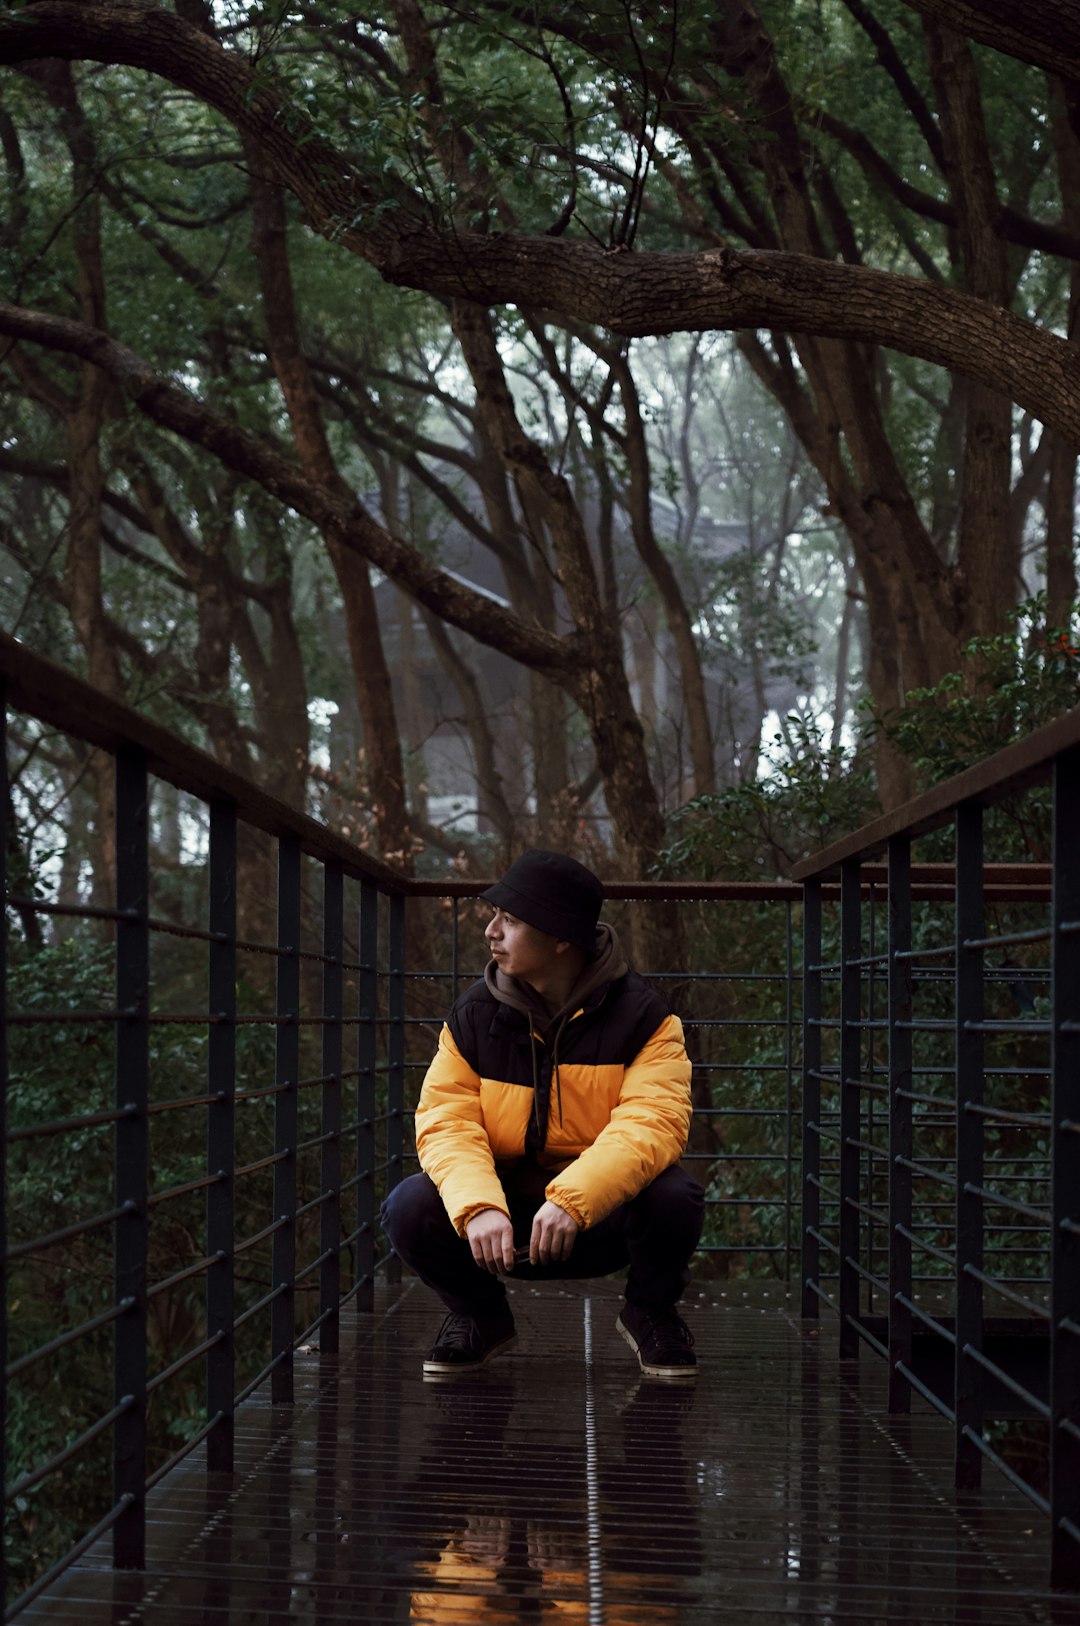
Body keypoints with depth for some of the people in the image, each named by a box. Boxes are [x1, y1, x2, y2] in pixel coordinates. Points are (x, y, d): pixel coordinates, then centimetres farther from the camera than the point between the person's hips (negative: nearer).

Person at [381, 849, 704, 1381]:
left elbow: (653, 1123, -24)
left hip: (603, 1217, -2)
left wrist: (573, 1199, -40)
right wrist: (478, 1207, -32)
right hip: (501, 1199, 2)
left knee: (674, 1198, -33)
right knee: (410, 1207, -25)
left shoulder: (641, 1015, -10)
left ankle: (650, 1311, 1)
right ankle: (480, 1314, 7)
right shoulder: (475, 1016, -1)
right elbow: (446, 1121, -10)